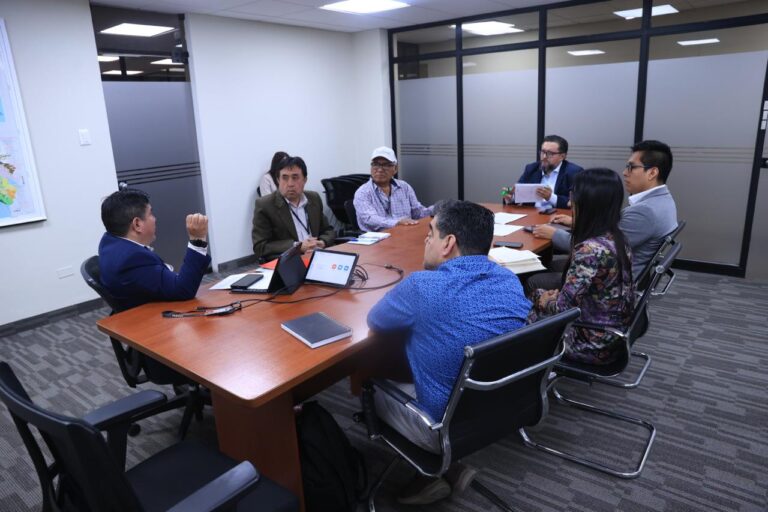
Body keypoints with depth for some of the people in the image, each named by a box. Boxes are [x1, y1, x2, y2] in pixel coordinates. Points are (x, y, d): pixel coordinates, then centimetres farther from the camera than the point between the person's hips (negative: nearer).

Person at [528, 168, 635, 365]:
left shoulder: (591, 249, -30)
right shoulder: (615, 238, -1)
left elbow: (562, 307, -23)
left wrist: (539, 296, -4)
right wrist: (550, 295, 4)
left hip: (593, 344, -8)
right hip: (612, 335, 8)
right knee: (535, 309, 17)